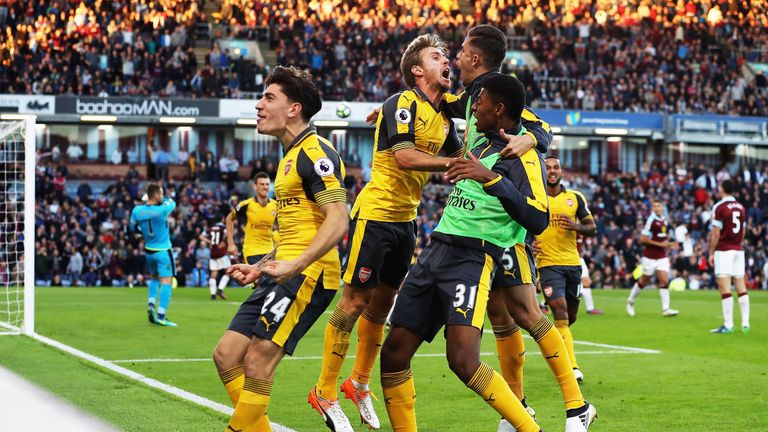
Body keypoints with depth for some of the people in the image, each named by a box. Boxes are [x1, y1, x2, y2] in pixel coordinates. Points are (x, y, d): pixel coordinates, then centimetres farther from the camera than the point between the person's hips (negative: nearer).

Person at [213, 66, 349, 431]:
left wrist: (294, 265, -28)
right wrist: (259, 268, 22)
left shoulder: (315, 153, -11)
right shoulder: (290, 156, 20)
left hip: (307, 274, -10)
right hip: (286, 272, 10)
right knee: (226, 356, 6)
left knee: (257, 362, -15)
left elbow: (337, 220, -21)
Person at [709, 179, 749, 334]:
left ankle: (728, 325, -11)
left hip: (723, 250, -7)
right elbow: (743, 232, 16)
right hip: (739, 250, 7)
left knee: (724, 288, -7)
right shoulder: (741, 208, 11)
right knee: (741, 287, 8)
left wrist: (711, 253, -5)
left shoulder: (719, 207, -9)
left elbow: (716, 234, -11)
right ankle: (745, 323, 6)